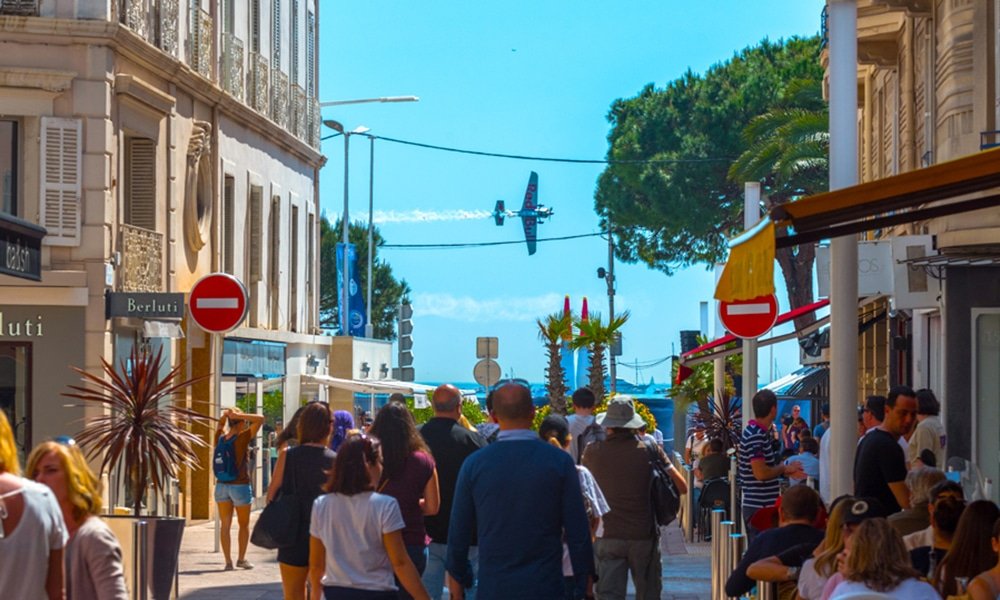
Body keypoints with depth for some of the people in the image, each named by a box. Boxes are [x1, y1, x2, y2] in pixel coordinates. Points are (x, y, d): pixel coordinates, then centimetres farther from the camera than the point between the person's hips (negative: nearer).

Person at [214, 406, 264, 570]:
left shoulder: (220, 438, 1)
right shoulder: (242, 438, -15)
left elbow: (220, 423, 23)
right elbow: (260, 419, -16)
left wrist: (226, 415, 4)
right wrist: (239, 415, -15)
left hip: (222, 486, 5)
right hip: (240, 485, -5)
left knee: (225, 524, 7)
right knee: (243, 524, 13)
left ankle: (228, 561, 5)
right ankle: (241, 558, 18)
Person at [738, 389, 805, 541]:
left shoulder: (756, 432, 14)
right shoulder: (755, 436, -18)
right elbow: (761, 473, -24)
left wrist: (786, 472, 14)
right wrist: (784, 468, -9)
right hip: (759, 507, -10)